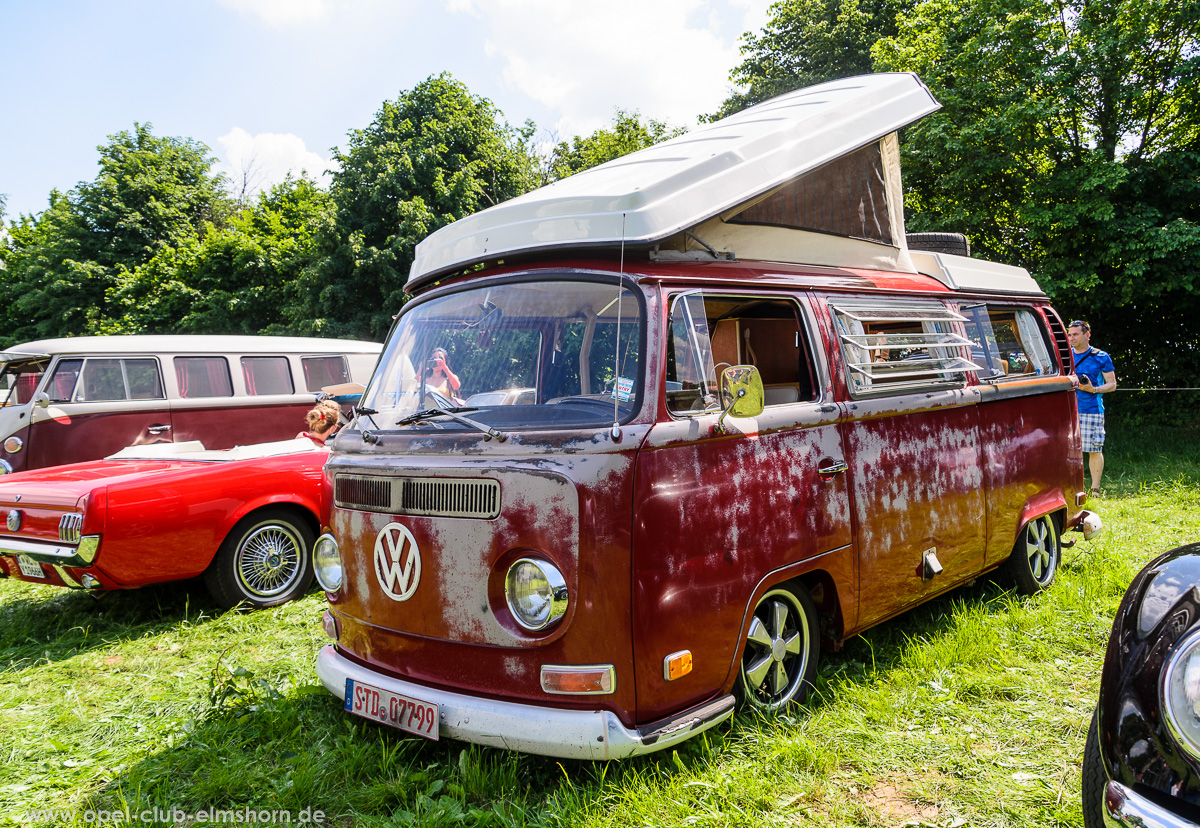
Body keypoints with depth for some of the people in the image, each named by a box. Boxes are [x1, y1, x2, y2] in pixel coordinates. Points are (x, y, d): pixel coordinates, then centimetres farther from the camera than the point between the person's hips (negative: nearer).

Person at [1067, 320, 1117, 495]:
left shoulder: (1101, 357, 2)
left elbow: (1112, 384, 3)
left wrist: (1094, 389, -14)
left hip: (1092, 410, -3)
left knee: (1094, 450, 0)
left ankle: (1095, 489, 8)